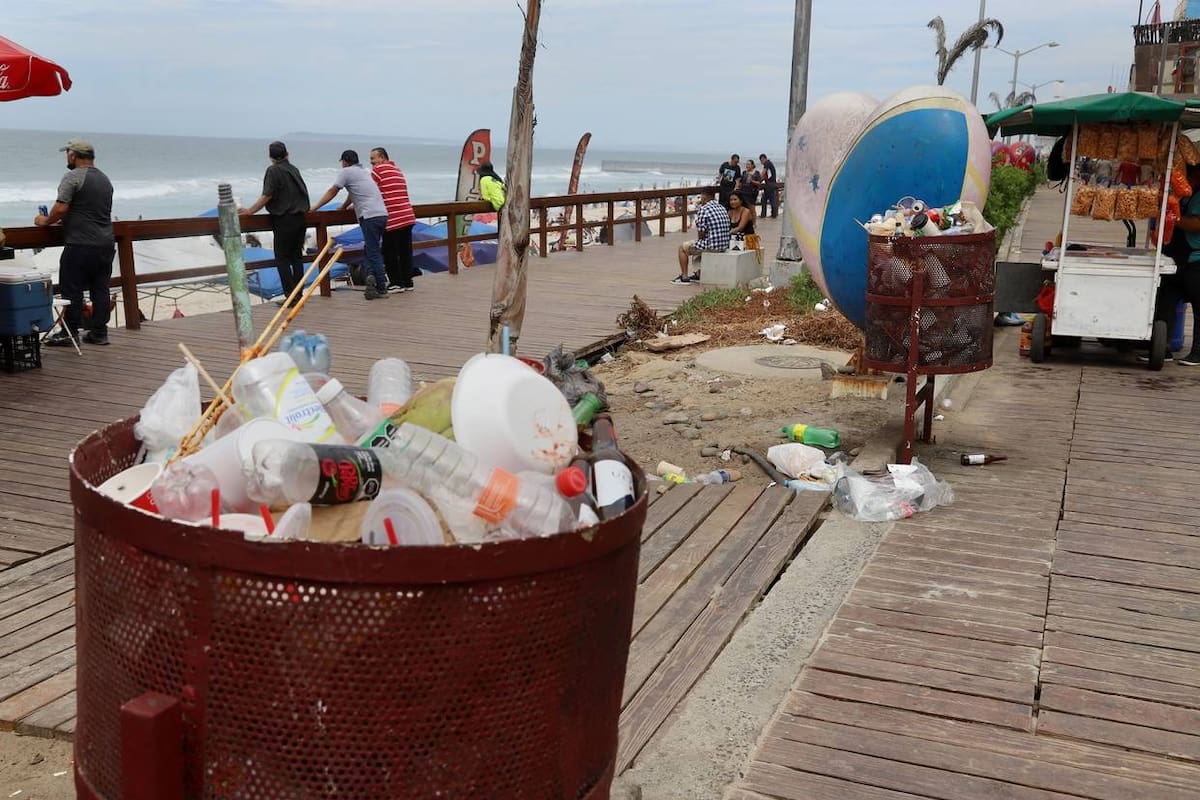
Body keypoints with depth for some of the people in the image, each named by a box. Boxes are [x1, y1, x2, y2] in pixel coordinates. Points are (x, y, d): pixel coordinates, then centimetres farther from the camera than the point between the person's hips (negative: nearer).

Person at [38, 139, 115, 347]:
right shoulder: (104, 179, 16)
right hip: (105, 244, 7)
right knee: (100, 289, 9)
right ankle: (99, 333, 12)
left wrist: (46, 221, 1)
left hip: (80, 244, -7)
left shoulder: (73, 177, -8)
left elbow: (61, 208, -16)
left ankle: (69, 334, 1)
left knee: (72, 290, -1)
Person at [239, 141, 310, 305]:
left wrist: (251, 211, -9)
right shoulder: (293, 169, 11)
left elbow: (267, 196, -16)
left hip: (284, 220, -7)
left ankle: (290, 295, -6)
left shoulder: (273, 171, -10)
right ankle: (298, 294, 12)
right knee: (297, 256, 11)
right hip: (300, 219, 7)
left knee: (282, 258, -1)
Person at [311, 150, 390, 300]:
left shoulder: (346, 172, 2)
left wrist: (315, 207, 4)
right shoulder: (364, 171, 24)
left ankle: (381, 289, -13)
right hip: (382, 214, 7)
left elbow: (332, 192, 0)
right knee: (370, 250, 15)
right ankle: (371, 275, -1)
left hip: (369, 216, -7)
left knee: (373, 252, -6)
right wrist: (343, 207, 44)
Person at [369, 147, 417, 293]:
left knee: (390, 254, 1)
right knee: (406, 252, 11)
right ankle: (407, 282, 14)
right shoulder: (397, 170, 20)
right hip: (408, 217, 8)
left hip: (393, 220, -8)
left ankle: (396, 283, 3)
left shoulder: (378, 170, -4)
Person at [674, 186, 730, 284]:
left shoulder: (703, 209, -13)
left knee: (682, 247, 13)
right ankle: (698, 274, 41)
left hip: (711, 246, -8)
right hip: (724, 246, 8)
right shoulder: (722, 208, 10)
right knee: (701, 244, 38)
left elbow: (701, 234, -15)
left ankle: (684, 277, 13)